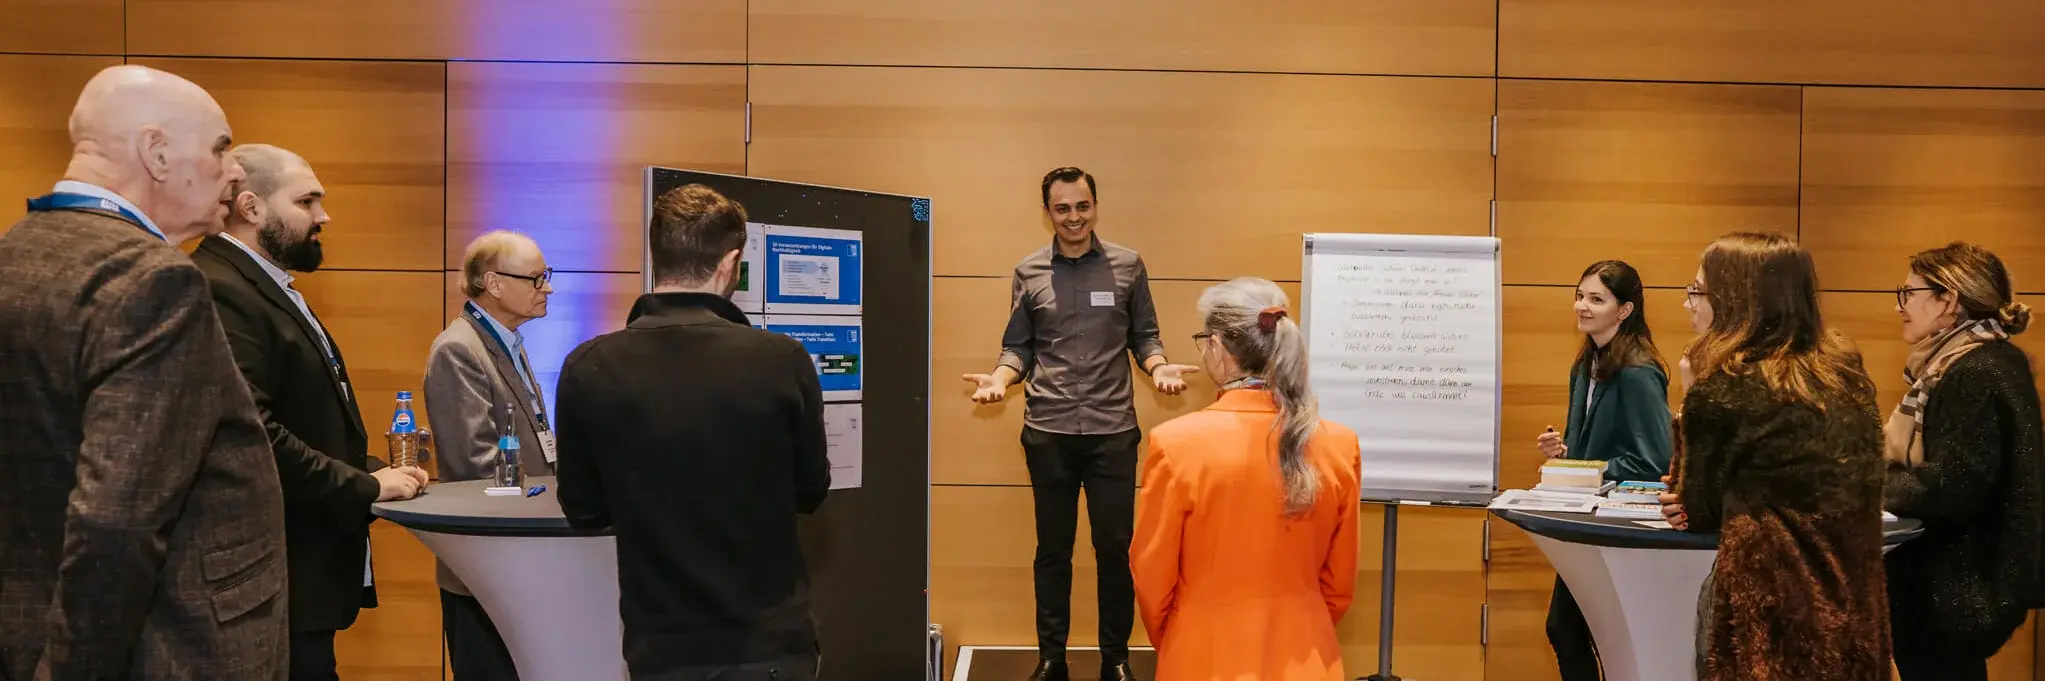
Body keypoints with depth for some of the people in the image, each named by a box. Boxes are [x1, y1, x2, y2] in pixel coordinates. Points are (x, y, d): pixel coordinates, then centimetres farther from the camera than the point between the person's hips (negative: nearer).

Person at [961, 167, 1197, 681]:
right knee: (1053, 548, 10)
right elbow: (1018, 348, 7)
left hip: (1112, 428, 0)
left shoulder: (1128, 266, 4)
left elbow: (1144, 336, 8)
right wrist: (1000, 378, -13)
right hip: (1049, 431, 1)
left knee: (1115, 547, 4)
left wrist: (1158, 367, -12)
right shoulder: (1028, 274, 4)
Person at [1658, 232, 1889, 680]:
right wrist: (1699, 504, 16)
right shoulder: (1847, 373, 8)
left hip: (1768, 601, -7)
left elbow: (1698, 513, 0)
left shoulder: (1721, 391, -12)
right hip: (1852, 599, 7)